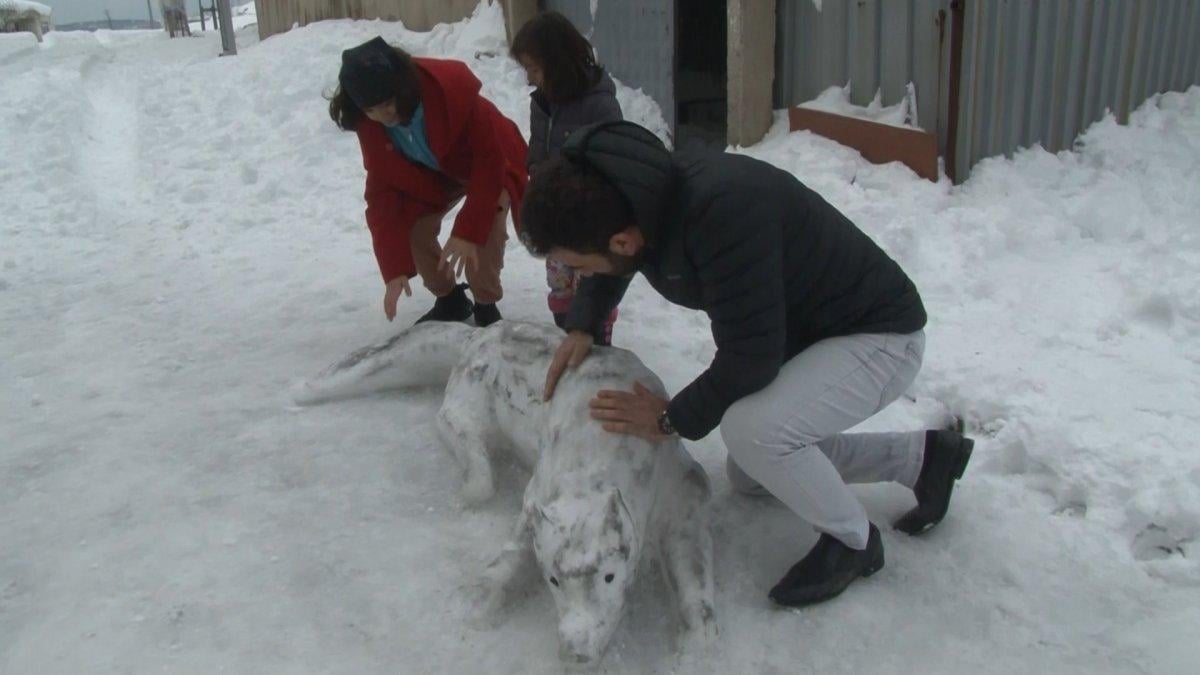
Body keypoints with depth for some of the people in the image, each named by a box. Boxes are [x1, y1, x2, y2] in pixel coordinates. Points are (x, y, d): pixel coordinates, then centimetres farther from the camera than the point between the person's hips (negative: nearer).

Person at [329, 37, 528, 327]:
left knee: (481, 235, -28)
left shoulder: (452, 88, -37)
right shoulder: (369, 123, -22)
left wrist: (468, 230, -36)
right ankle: (449, 300, 11)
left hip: (489, 167, -5)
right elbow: (382, 190, -20)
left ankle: (486, 309, -4)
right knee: (410, 227, -13)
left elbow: (490, 159, -31)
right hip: (434, 173, 5)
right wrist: (394, 268, -27)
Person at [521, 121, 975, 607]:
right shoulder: (634, 199, -11)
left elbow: (749, 360, -33)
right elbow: (612, 271, 14)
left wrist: (671, 420, -18)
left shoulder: (722, 211, -39)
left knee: (751, 428, -33)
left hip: (879, 335, -9)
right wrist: (581, 326, -3)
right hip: (799, 332, 9)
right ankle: (921, 456, 25)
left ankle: (853, 541, -2)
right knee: (748, 475, 16)